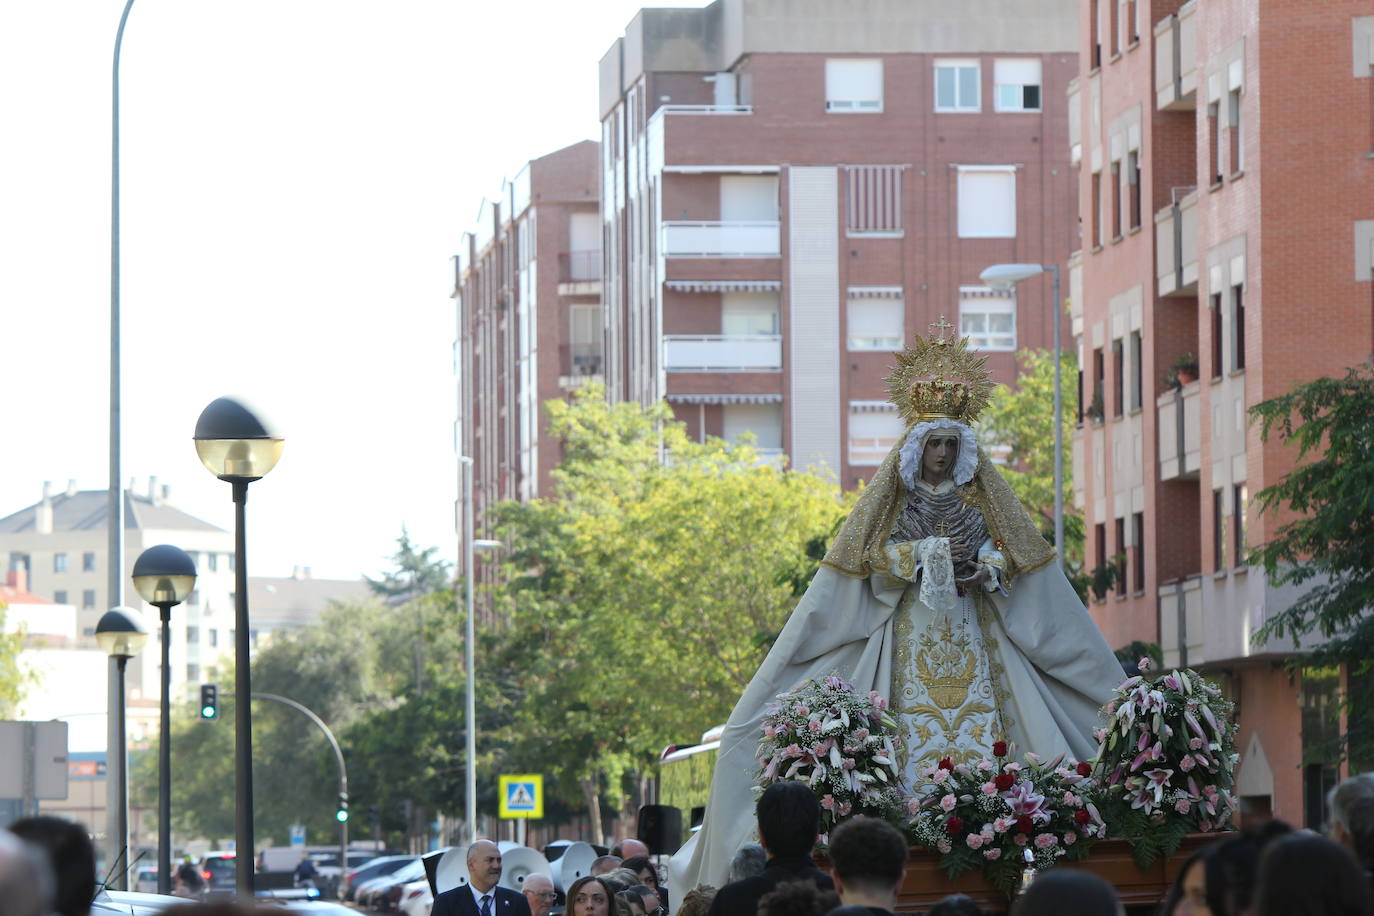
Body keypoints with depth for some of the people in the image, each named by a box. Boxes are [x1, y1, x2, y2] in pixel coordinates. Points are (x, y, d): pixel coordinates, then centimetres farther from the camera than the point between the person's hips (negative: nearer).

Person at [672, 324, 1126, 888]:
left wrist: (985, 570, -12)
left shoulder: (981, 494, 12)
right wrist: (928, 555, -12)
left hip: (972, 635, 2)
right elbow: (867, 555, -2)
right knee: (917, 736, -11)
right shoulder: (892, 495, 7)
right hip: (909, 638, -2)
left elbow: (1014, 554, 8)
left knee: (980, 733, -10)